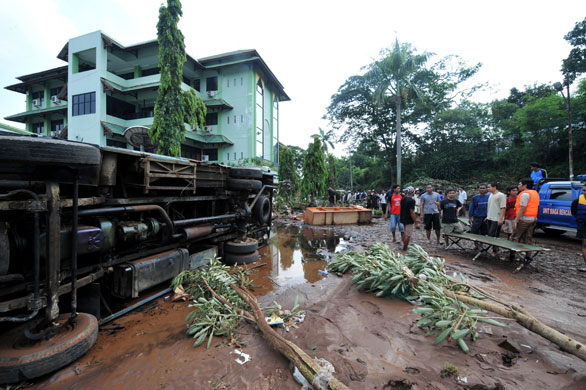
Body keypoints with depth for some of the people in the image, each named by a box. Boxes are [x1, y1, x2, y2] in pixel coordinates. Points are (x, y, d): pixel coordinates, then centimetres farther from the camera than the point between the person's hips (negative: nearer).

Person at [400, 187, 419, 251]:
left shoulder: (402, 199, 5)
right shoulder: (412, 200, -19)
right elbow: (412, 212, -22)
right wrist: (416, 223, -19)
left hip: (403, 219, 8)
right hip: (409, 220, -8)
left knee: (404, 233, 20)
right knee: (408, 235, 1)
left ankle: (405, 246, 30)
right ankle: (405, 248, 8)